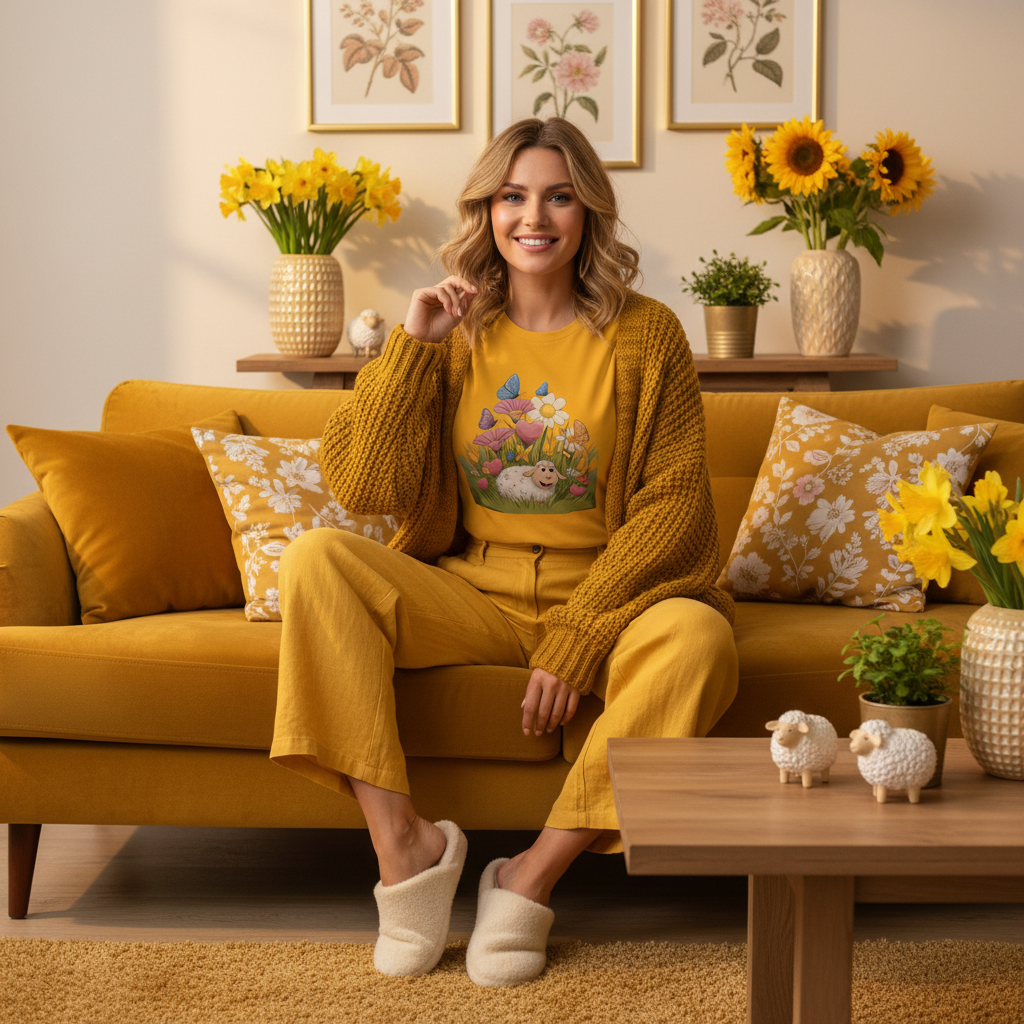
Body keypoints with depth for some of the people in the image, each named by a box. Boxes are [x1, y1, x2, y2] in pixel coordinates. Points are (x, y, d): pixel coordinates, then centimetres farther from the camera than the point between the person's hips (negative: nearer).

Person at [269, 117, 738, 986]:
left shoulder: (645, 336, 0)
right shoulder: (454, 334, 8)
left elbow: (674, 503, -7)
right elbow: (361, 485, -1)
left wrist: (576, 638, -16)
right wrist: (410, 346, -10)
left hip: (605, 593, -2)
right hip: (468, 593, 2)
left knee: (697, 638, -34)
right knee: (316, 560, -22)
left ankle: (534, 875, -21)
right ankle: (403, 841, -22)